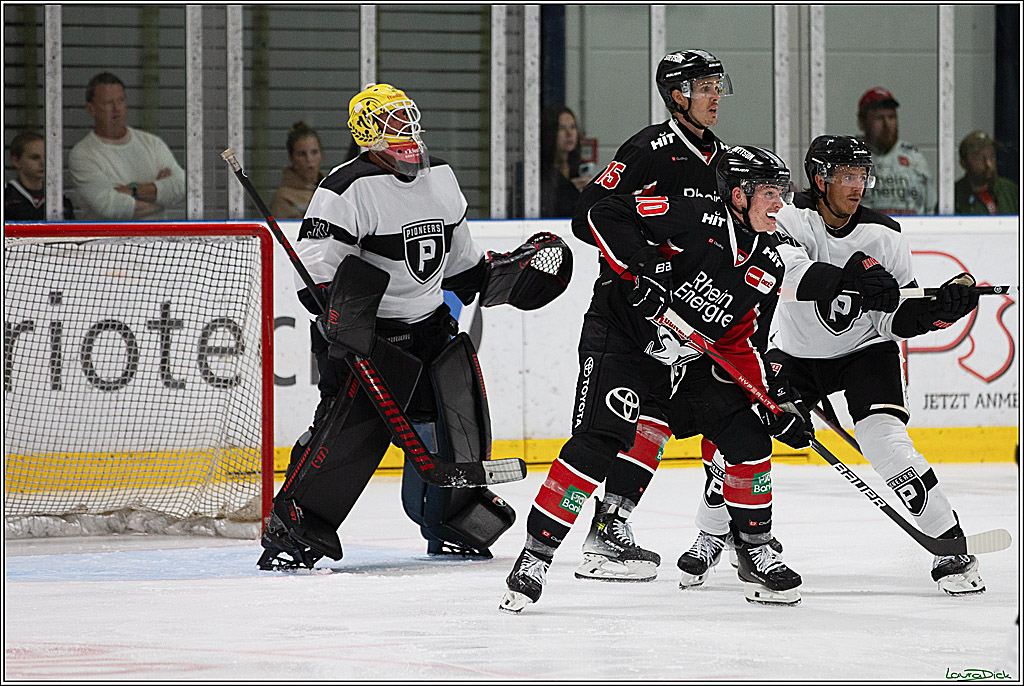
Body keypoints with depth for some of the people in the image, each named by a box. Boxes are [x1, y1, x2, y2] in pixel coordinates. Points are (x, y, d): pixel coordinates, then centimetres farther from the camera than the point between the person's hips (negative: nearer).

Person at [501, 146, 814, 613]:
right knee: (599, 441, -22)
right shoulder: (698, 220, -18)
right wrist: (641, 264, -31)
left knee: (748, 437, -3)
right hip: (620, 336, -7)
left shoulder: (768, 266, 3)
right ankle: (536, 553, -15)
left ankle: (755, 549, 15)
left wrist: (778, 400, -3)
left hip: (692, 361, 7)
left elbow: (743, 344, 8)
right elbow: (606, 214, -21)